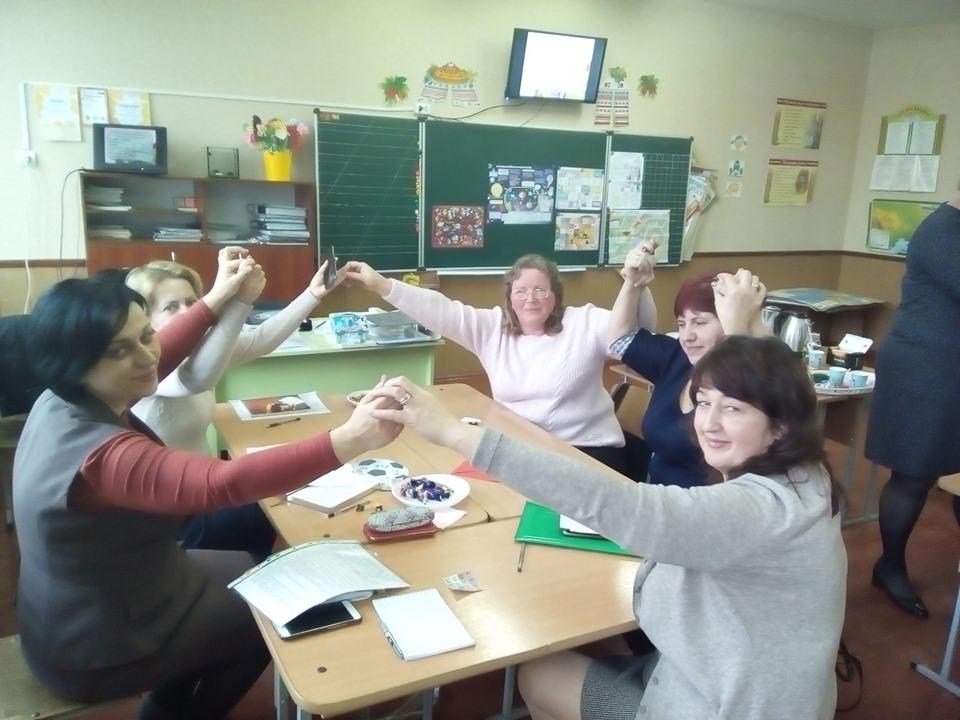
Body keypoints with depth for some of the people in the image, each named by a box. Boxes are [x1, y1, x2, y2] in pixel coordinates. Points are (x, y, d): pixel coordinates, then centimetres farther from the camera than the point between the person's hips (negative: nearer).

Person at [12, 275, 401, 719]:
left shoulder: (62, 400, -9)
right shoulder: (100, 455, -37)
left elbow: (149, 365, 9)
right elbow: (222, 482, -49)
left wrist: (216, 299, 13)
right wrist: (349, 440, -56)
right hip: (95, 650, -8)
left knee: (244, 570, 23)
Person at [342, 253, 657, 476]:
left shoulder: (583, 323, 0)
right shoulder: (491, 328, 7)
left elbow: (637, 327, -10)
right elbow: (439, 310, -2)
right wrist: (380, 284, -12)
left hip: (588, 451, -2)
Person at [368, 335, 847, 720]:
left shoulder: (766, 509, -34)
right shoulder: (799, 479, -4)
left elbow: (613, 505, -47)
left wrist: (454, 434, -50)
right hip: (729, 681, 8)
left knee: (538, 677, 10)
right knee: (592, 653, 22)